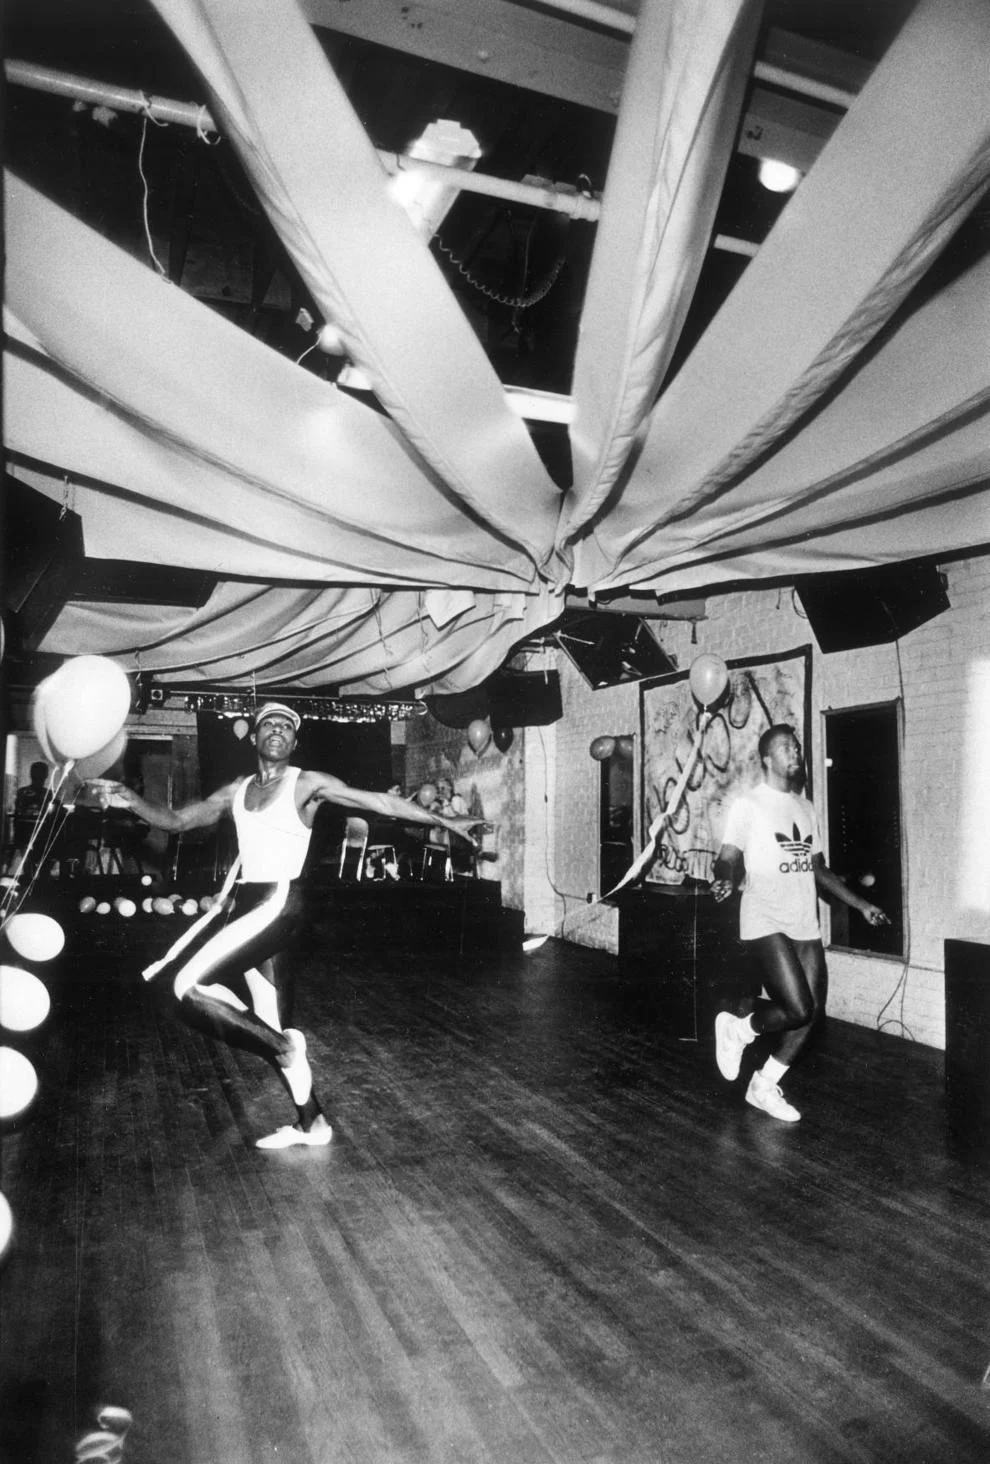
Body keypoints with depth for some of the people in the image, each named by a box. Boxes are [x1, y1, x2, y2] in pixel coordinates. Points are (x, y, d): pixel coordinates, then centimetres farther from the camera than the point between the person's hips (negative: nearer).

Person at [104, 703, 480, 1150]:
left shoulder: (307, 783, -2)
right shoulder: (237, 790, 14)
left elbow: (378, 800, -2)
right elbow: (177, 820, 15)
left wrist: (443, 821, -2)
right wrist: (131, 799, -3)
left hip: (277, 904, -6)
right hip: (249, 909, 6)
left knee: (189, 985, -16)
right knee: (275, 1031, 12)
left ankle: (281, 1045, 0)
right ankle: (311, 1123, 26)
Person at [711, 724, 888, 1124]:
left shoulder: (806, 808, 17)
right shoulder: (748, 805, -3)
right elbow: (727, 859, -9)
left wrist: (861, 904, 20)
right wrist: (726, 879, -32)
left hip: (806, 925, 7)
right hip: (767, 923, -7)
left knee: (813, 1011, 3)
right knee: (798, 1009, -16)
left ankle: (765, 1085, 21)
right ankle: (737, 1030, 12)